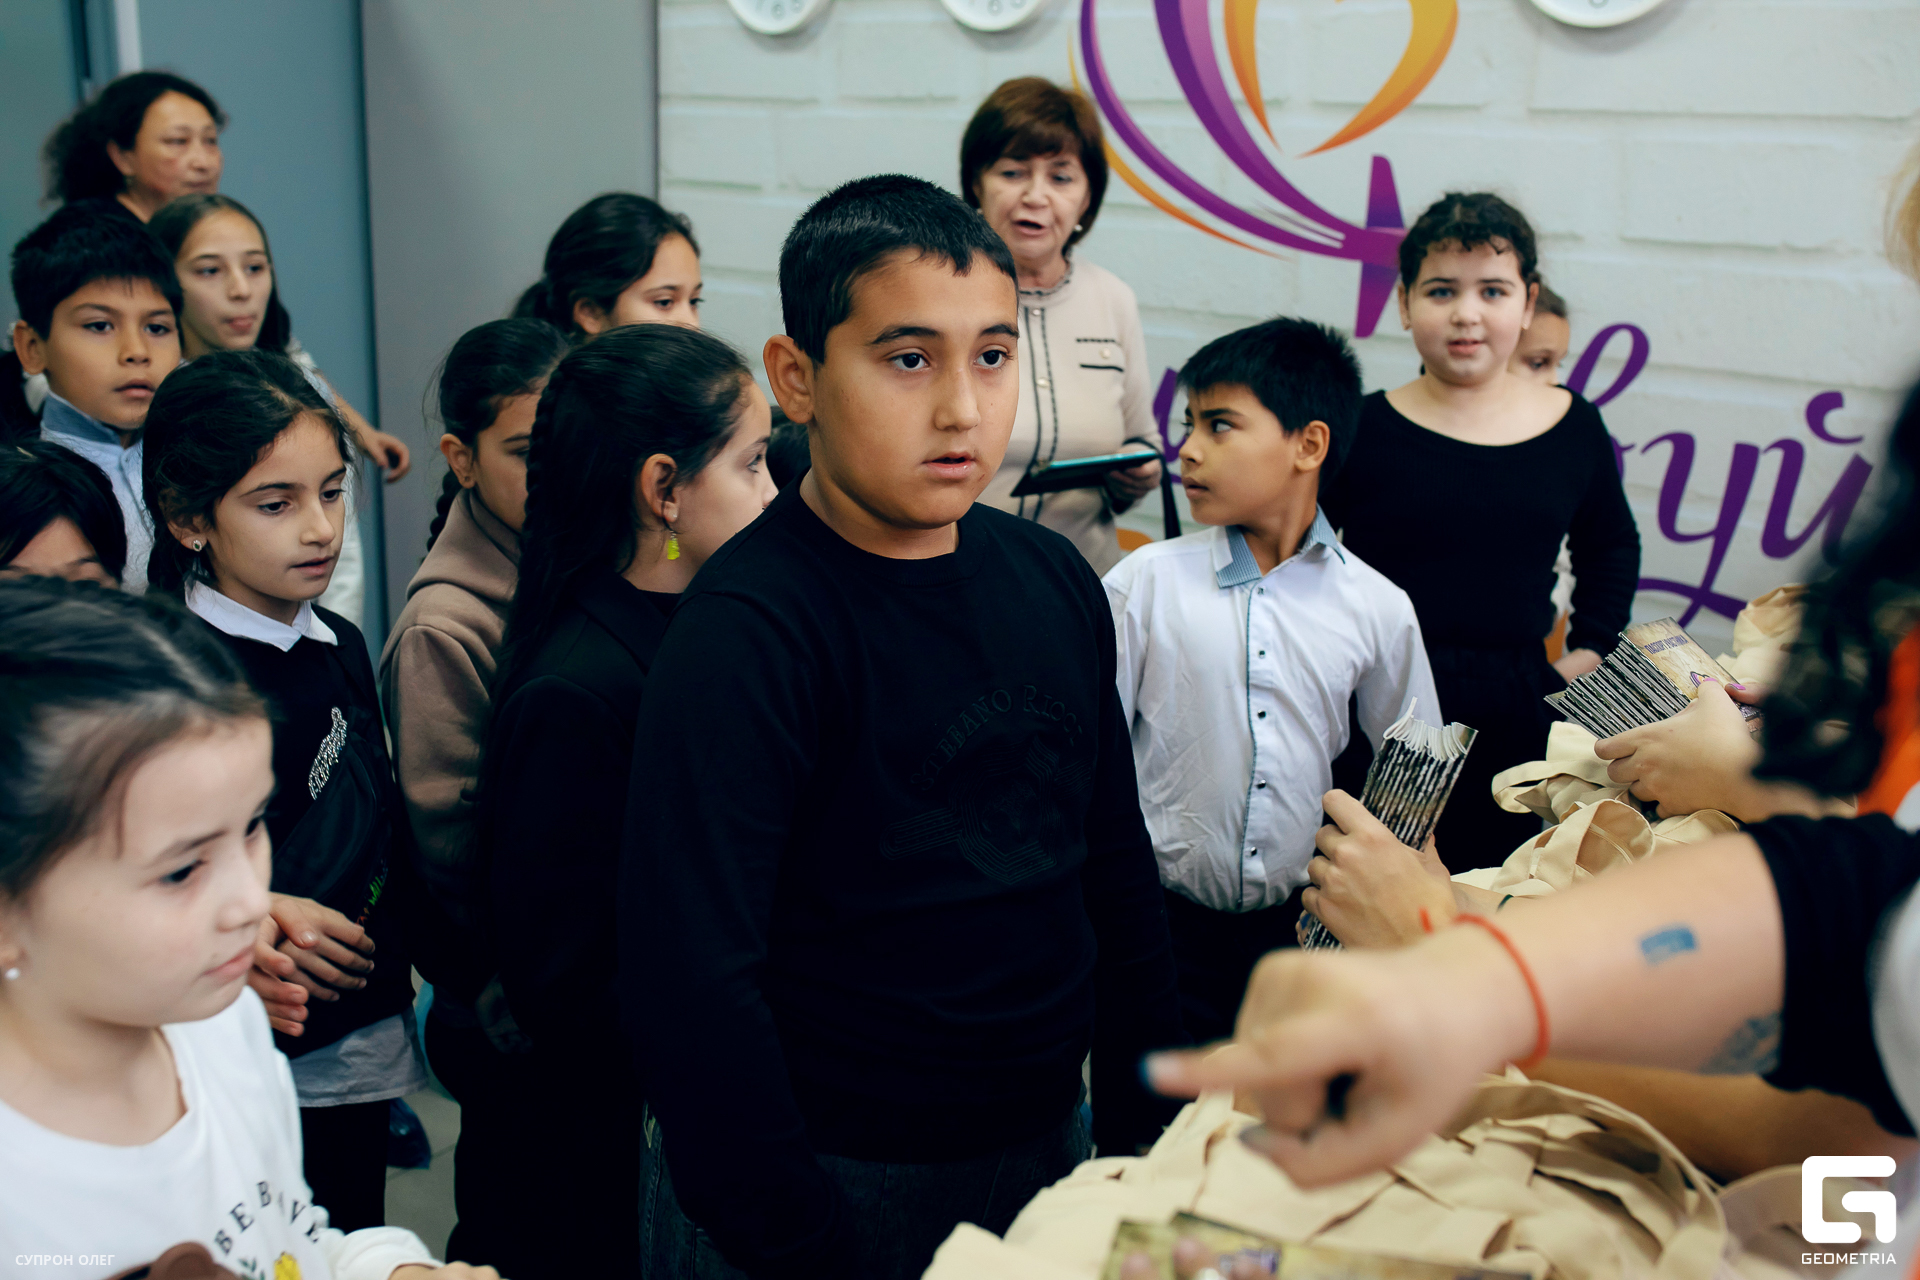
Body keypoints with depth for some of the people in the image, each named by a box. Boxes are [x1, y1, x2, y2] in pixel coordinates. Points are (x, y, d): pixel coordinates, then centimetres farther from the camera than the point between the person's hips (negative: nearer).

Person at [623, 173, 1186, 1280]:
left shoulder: (1054, 580, 0)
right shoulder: (742, 635, -19)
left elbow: (1118, 870, 8)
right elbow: (692, 982, -23)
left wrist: (1145, 1136, 7)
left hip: (1049, 1150, 6)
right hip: (839, 1187, -6)